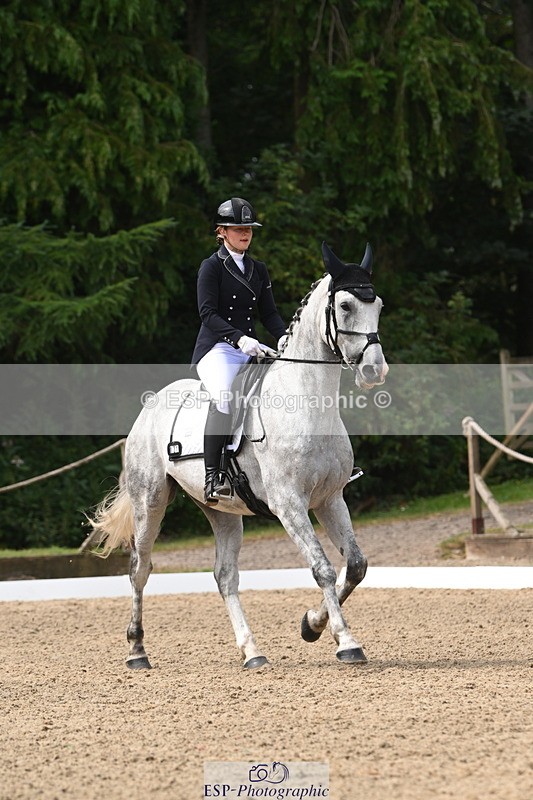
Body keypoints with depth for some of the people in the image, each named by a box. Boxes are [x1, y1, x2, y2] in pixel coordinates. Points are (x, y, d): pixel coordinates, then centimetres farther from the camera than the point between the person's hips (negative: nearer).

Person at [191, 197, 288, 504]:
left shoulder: (258, 270, 19)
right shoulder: (212, 266, 0)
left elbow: (269, 312, 13)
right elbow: (208, 314, -11)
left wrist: (285, 336, -8)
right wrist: (239, 338, -26)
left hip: (251, 350, 7)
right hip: (217, 347, -6)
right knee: (224, 396, -35)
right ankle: (213, 476, -38)